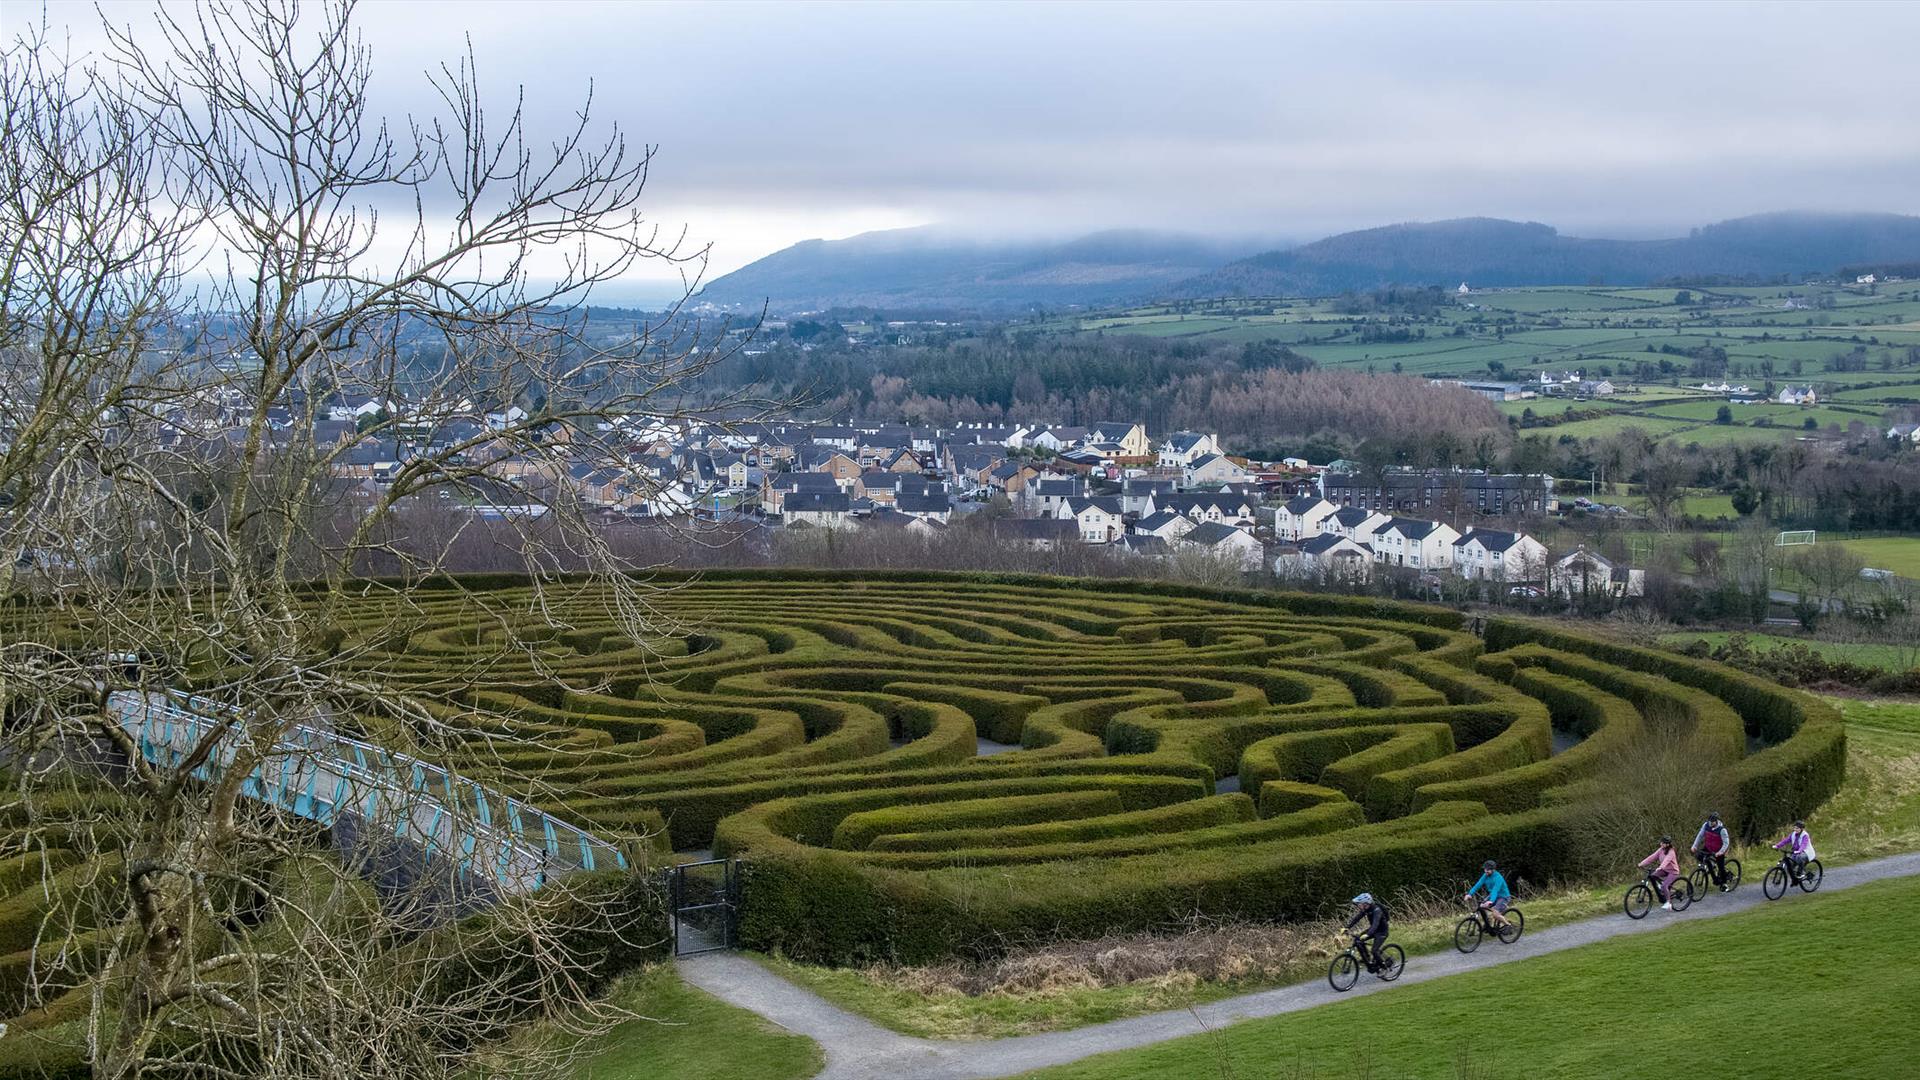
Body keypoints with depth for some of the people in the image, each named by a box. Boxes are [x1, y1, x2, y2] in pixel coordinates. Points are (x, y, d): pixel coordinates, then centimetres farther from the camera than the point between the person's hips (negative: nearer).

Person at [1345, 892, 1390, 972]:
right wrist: (1347, 928, -20)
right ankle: (1369, 961, 3)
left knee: (1374, 951, -19)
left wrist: (1367, 935, -56)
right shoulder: (1365, 909, -8)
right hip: (1374, 929, 8)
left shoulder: (1377, 910, -31)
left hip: (1382, 932, -8)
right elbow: (1356, 918, -8)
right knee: (1359, 941, -10)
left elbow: (1375, 923, -43)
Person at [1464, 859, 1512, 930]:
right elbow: (1478, 884, -13)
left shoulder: (1498, 878, -27)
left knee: (1495, 914, -25)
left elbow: (1495, 890, -40)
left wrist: (1491, 901, -56)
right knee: (1481, 907, -10)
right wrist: (1470, 894, -26)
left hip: (1503, 897, -8)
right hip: (1492, 895, 8)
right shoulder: (1485, 875, -5)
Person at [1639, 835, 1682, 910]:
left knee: (1664, 886, -25)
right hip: (1665, 870, 7)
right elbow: (1652, 857, -8)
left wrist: (1660, 867, -57)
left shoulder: (1671, 852, -22)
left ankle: (1668, 903, -11)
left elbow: (1666, 860, -39)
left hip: (1673, 872, -7)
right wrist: (1642, 863, -19)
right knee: (1652, 876, -19)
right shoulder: (1661, 850, -1)